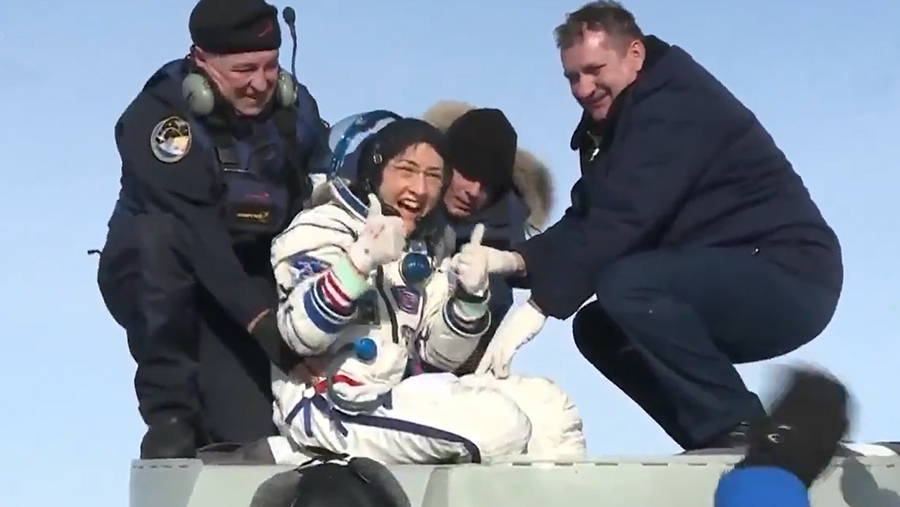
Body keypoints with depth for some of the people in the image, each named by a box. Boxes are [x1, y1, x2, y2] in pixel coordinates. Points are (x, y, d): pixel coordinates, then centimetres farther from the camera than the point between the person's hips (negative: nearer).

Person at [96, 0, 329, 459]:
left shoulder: (295, 108, -4)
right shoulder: (157, 117, -22)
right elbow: (195, 231, -33)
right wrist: (258, 317, -43)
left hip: (253, 280, 3)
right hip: (157, 285, -3)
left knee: (252, 441, -15)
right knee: (159, 236, -38)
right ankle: (170, 415, -24)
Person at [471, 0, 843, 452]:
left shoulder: (676, 105, -17)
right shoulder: (613, 122, 13)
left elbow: (621, 221, -27)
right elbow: (584, 222, 9)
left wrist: (533, 310, -29)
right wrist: (517, 260, -10)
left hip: (790, 278, -10)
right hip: (727, 280, 10)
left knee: (624, 286, -27)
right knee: (598, 329, 8)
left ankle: (742, 432, -18)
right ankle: (716, 442, 5)